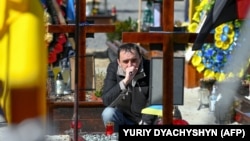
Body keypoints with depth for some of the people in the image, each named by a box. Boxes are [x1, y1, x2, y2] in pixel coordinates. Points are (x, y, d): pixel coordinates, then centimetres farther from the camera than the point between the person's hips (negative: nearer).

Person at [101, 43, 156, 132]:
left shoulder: (150, 69, -16)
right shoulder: (113, 68, -11)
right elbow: (106, 100, -21)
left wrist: (145, 123, -23)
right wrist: (125, 81, -32)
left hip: (146, 120, -1)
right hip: (123, 118, 1)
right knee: (108, 113, -27)